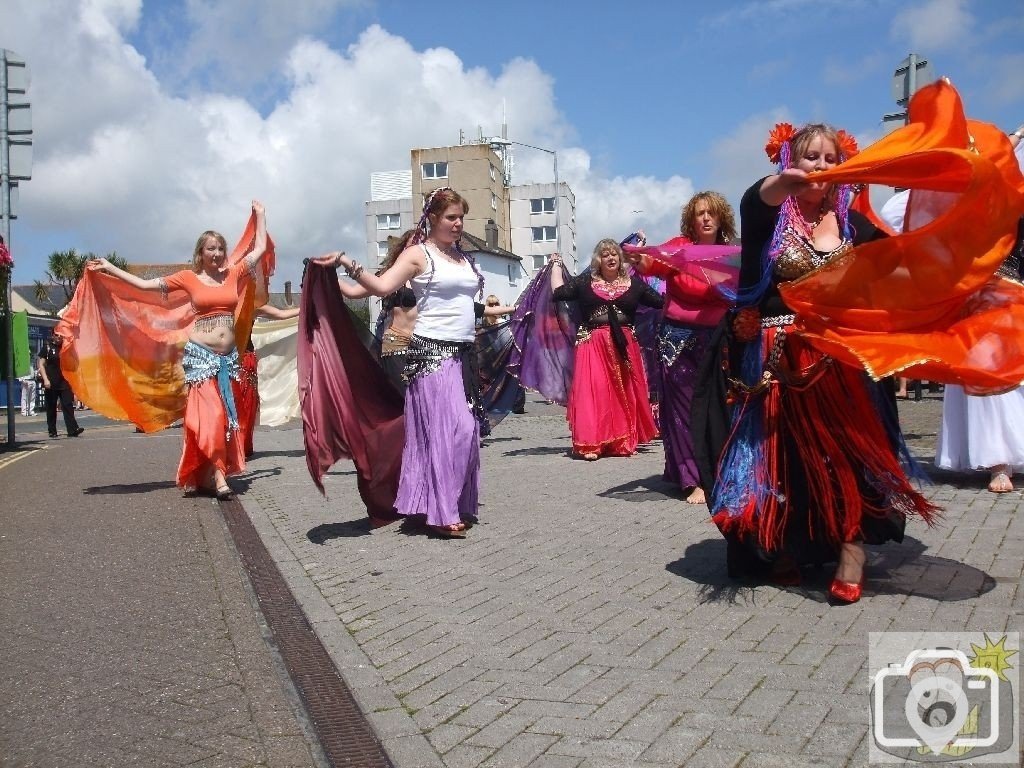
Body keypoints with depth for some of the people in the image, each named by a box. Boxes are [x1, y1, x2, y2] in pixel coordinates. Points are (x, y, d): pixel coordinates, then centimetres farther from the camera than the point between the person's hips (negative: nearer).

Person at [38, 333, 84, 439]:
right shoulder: (47, 348, 3)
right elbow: (41, 364, -1)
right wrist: (45, 379, -12)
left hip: (64, 382, 2)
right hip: (51, 384, -2)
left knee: (68, 405, -8)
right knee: (51, 408, 4)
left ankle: (72, 429, -15)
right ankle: (52, 431, 12)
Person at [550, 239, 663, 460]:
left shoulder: (634, 283, 10)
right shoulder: (585, 282, 9)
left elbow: (662, 301, 10)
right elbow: (558, 292, 1)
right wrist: (557, 265, 10)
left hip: (624, 345, 2)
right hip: (594, 345, -2)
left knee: (625, 393, 5)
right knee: (594, 391, -9)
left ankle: (624, 441, 17)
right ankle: (590, 444, -8)